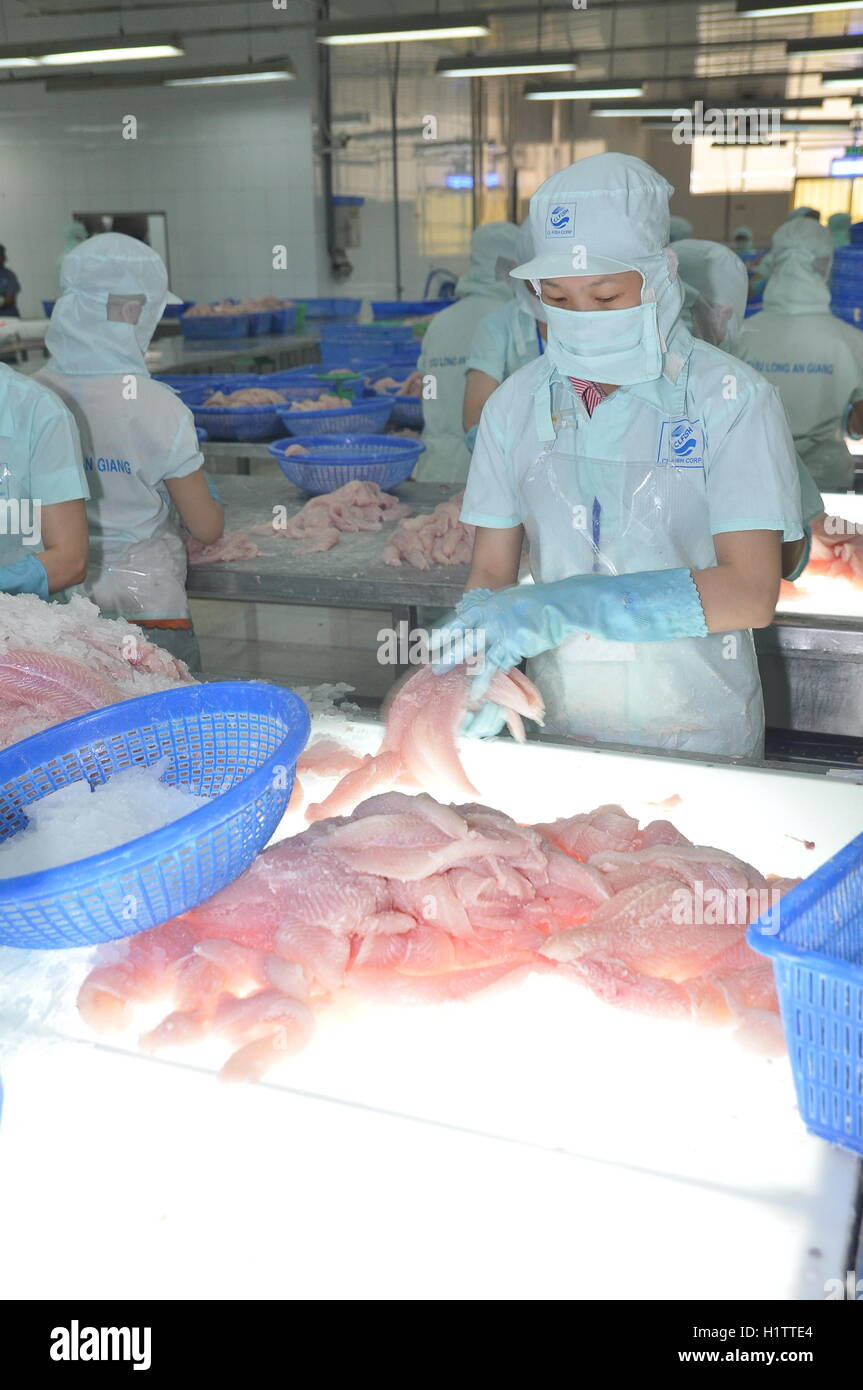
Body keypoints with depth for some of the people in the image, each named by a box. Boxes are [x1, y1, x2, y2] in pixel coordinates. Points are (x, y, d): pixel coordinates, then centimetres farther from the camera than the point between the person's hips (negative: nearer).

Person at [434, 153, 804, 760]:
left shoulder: (732, 400, -13)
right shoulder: (515, 404, -1)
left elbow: (751, 591, -22)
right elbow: (491, 573, 0)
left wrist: (559, 607, -31)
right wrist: (478, 666, -23)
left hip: (698, 739, -3)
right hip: (556, 733, 3)